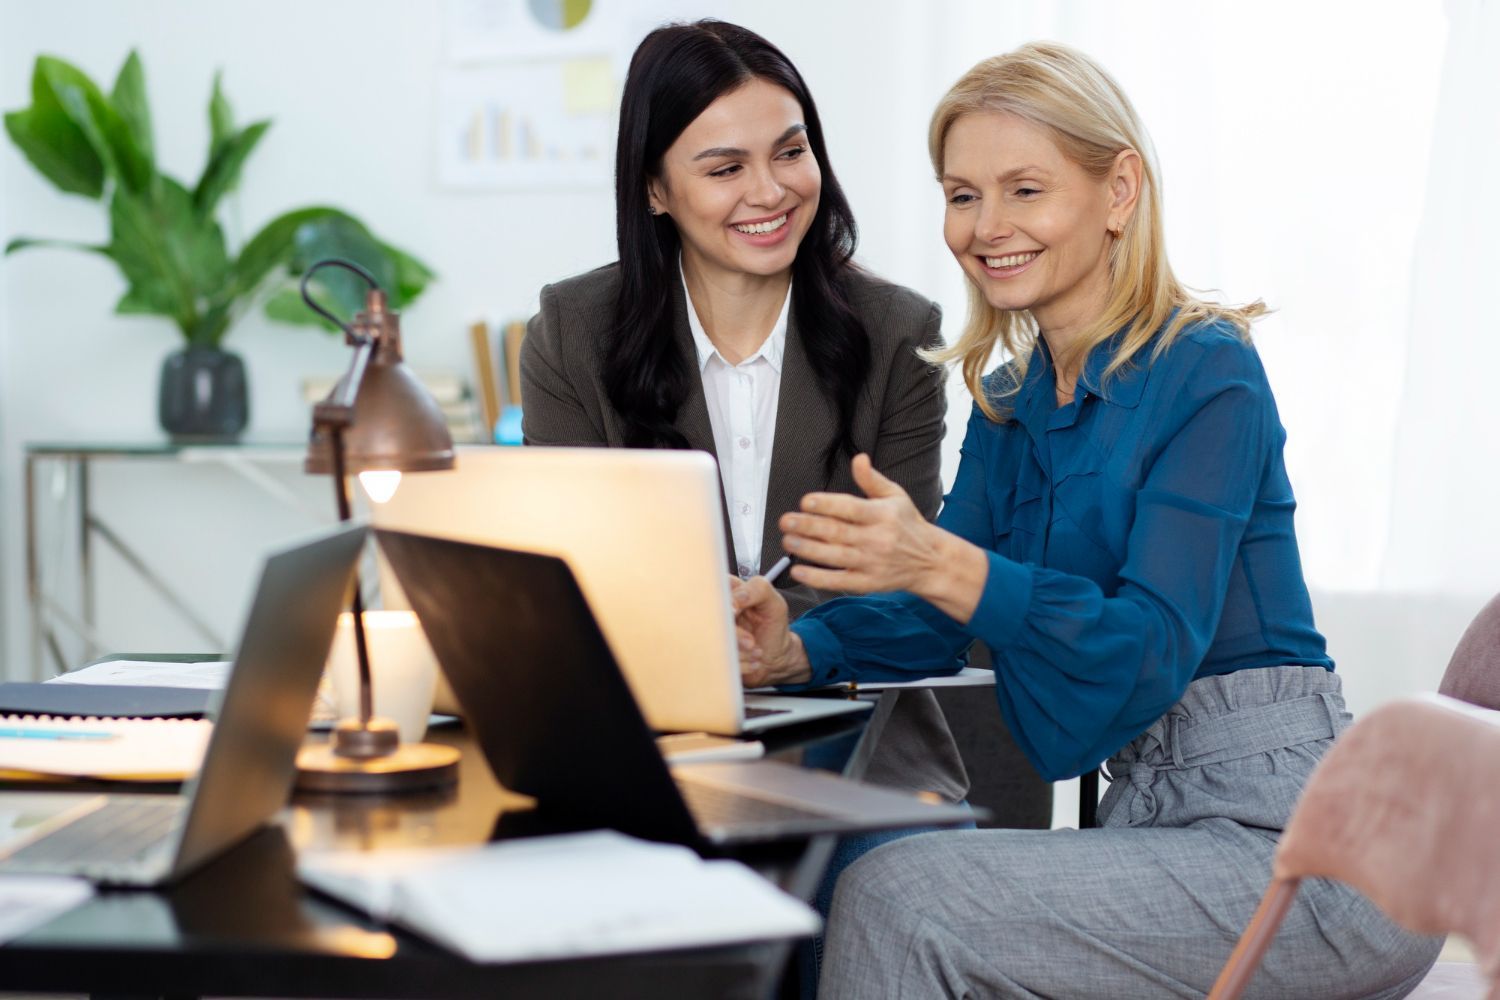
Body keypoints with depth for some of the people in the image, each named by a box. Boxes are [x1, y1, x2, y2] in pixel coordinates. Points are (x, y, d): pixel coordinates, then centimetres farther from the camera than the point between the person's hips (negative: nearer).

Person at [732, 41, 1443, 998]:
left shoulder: (1208, 372, -11)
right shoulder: (1009, 406, 14)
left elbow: (1155, 649, -21)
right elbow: (941, 613, 7)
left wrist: (941, 564, -34)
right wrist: (799, 650, -13)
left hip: (1292, 835, -7)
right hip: (1153, 814, 7)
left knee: (898, 894, -21)